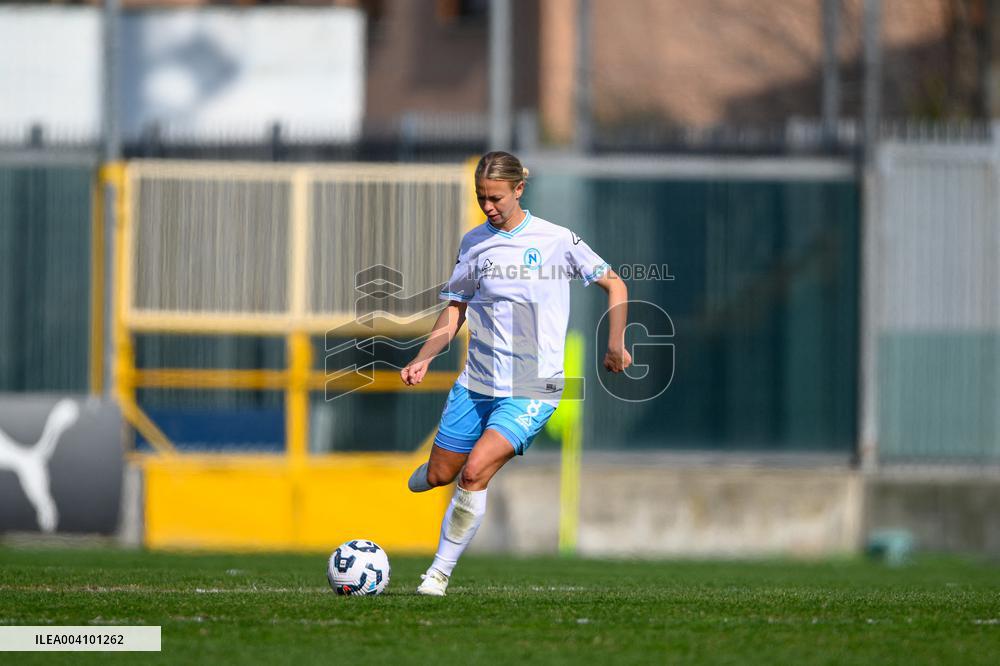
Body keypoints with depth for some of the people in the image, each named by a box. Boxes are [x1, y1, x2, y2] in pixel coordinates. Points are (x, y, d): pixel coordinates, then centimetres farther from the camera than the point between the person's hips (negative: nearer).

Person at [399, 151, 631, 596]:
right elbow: (455, 310, 12)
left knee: (474, 472, -21)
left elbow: (614, 284, 4)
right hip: (476, 382, 4)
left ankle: (439, 573, -9)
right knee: (437, 476, 6)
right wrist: (424, 358, -3)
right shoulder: (474, 243, 5)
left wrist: (615, 345, -7)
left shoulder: (557, 240, -6)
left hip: (532, 388, -4)